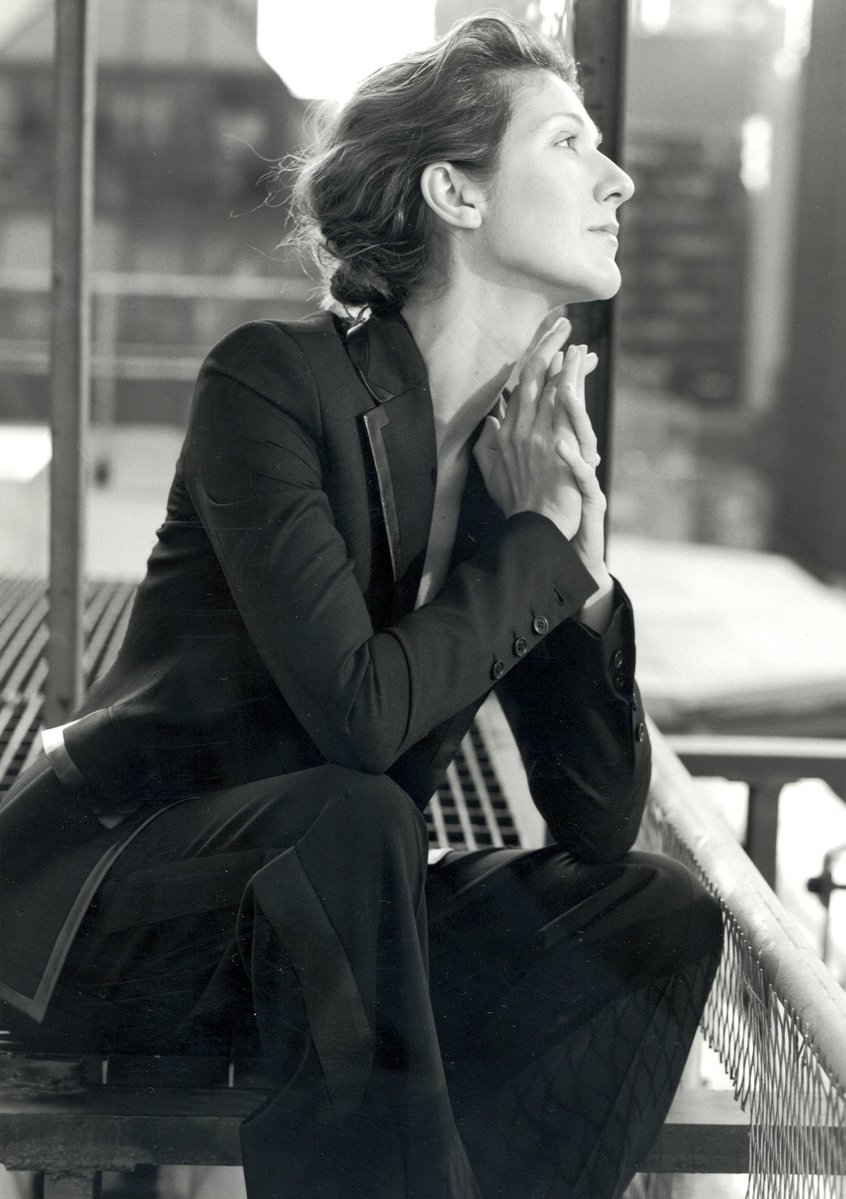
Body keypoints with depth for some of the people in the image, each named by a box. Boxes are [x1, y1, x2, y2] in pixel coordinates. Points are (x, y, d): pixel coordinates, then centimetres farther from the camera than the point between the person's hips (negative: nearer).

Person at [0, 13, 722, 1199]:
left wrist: (584, 559, -15)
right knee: (347, 816, -35)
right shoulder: (275, 381, -15)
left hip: (311, 937, 6)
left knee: (655, 914, -12)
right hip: (100, 909, -6)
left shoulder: (535, 452, 2)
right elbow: (362, 710, -29)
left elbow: (601, 824, -3)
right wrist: (539, 542, -15)